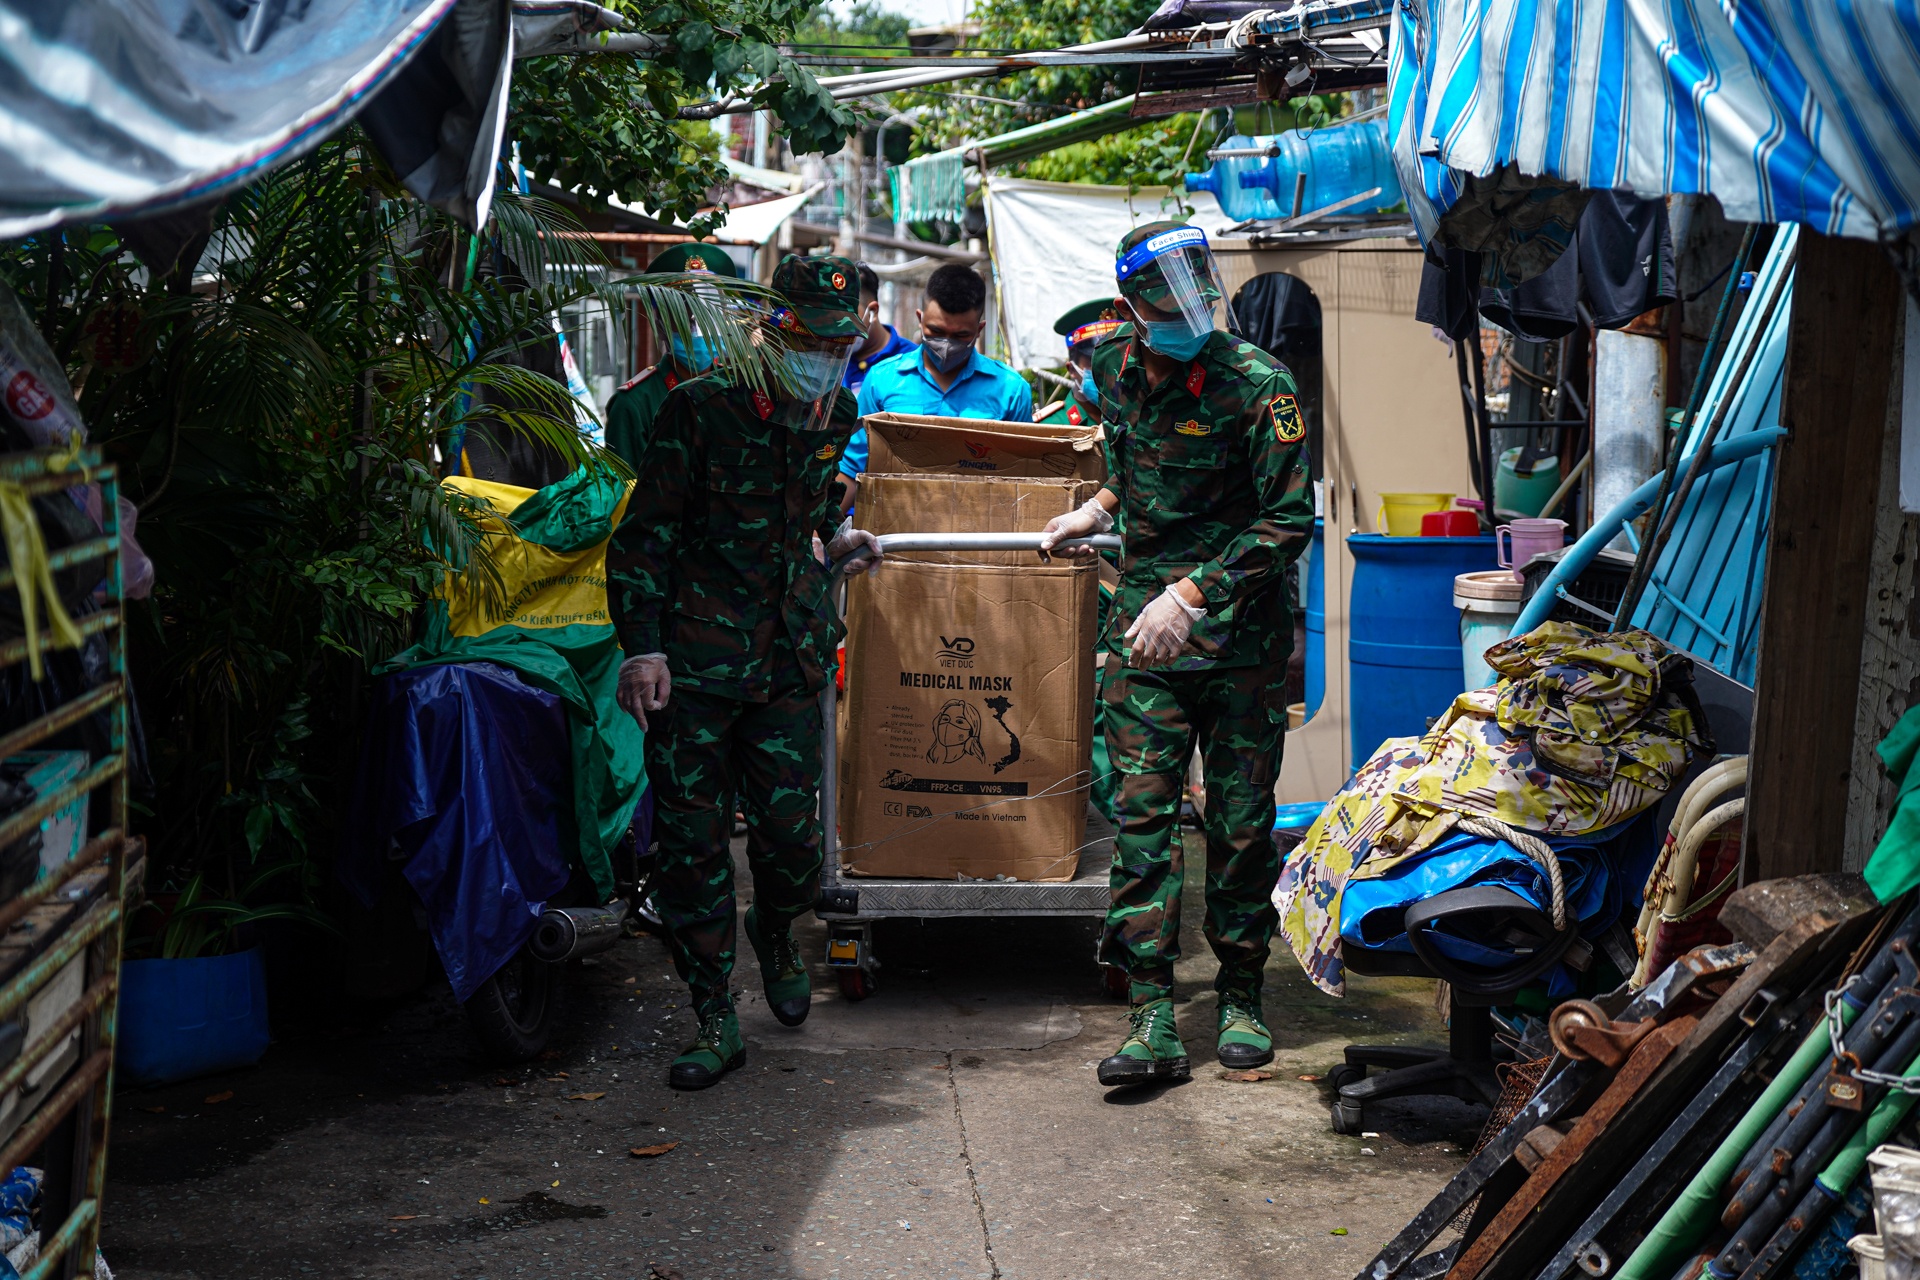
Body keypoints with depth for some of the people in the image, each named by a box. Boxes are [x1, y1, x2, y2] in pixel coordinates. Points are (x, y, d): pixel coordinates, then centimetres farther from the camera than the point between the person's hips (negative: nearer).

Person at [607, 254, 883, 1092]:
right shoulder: (702, 408, -8)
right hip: (692, 659, -3)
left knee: (791, 833, -2)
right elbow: (644, 535, -7)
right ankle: (715, 1019, 9)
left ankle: (774, 933, 33)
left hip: (791, 660, 4)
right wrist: (641, 647, -14)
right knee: (691, 841, -3)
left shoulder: (837, 415, 8)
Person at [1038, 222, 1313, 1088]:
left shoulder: (1257, 386, -13)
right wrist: (1098, 512, 13)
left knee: (1242, 821, 5)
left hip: (1241, 636, -3)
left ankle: (1241, 996, 20)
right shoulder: (1115, 370, 4)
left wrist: (1193, 595, -18)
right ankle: (1153, 1016, -4)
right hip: (1144, 629, 4)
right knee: (1140, 814, -5)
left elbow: (1288, 522, -13)